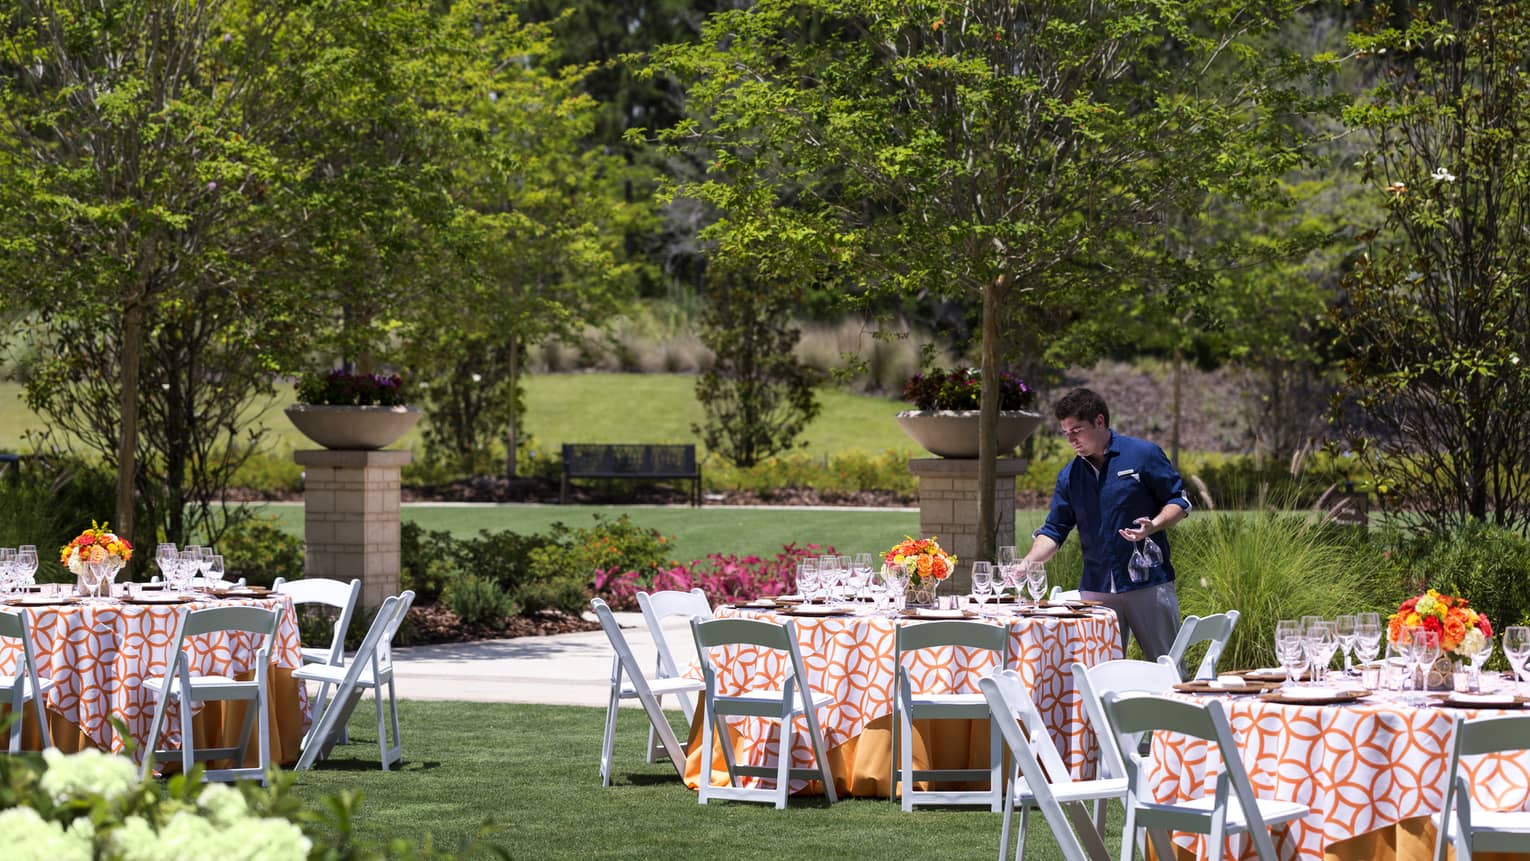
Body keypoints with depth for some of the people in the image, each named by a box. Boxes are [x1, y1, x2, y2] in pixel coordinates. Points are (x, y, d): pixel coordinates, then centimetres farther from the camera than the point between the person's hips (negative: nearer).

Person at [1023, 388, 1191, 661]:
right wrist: (1026, 564, -6)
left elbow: (1179, 501, 2)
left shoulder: (1143, 455, -1)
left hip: (1149, 584, -4)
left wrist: (1153, 526, -18)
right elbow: (1054, 530, 11)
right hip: (1096, 591, 4)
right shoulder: (1070, 476, 11)